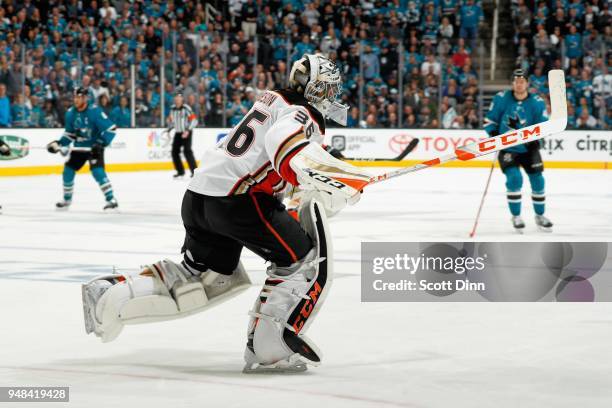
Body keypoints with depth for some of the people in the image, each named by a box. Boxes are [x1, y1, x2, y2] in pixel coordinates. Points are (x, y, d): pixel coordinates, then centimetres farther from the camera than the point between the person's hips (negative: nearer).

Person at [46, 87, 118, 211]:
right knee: (68, 171, 4)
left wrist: (101, 143, -31)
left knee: (97, 171, -24)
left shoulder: (95, 111, -22)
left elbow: (111, 128, -23)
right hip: (79, 147, 6)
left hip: (94, 147, -6)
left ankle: (111, 199, -19)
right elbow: (69, 133, 11)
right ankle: (67, 200, 24)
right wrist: (59, 144, -2)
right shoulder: (71, 113, -2)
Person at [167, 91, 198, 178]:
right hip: (178, 133, 7)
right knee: (175, 151, 4)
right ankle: (180, 171, 17)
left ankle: (194, 170, -14)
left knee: (187, 151, -18)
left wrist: (188, 131, -24)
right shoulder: (172, 108, 7)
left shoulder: (186, 108, -14)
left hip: (186, 133, -7)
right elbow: (171, 121, 24)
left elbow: (194, 120, -18)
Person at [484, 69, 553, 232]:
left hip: (528, 148, 2)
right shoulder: (501, 99, -10)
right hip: (507, 148, -2)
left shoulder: (537, 102, -10)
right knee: (514, 178, -19)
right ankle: (516, 216, -3)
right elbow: (490, 119, 0)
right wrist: (494, 134, -14)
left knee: (537, 180, 2)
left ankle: (539, 215, 25)